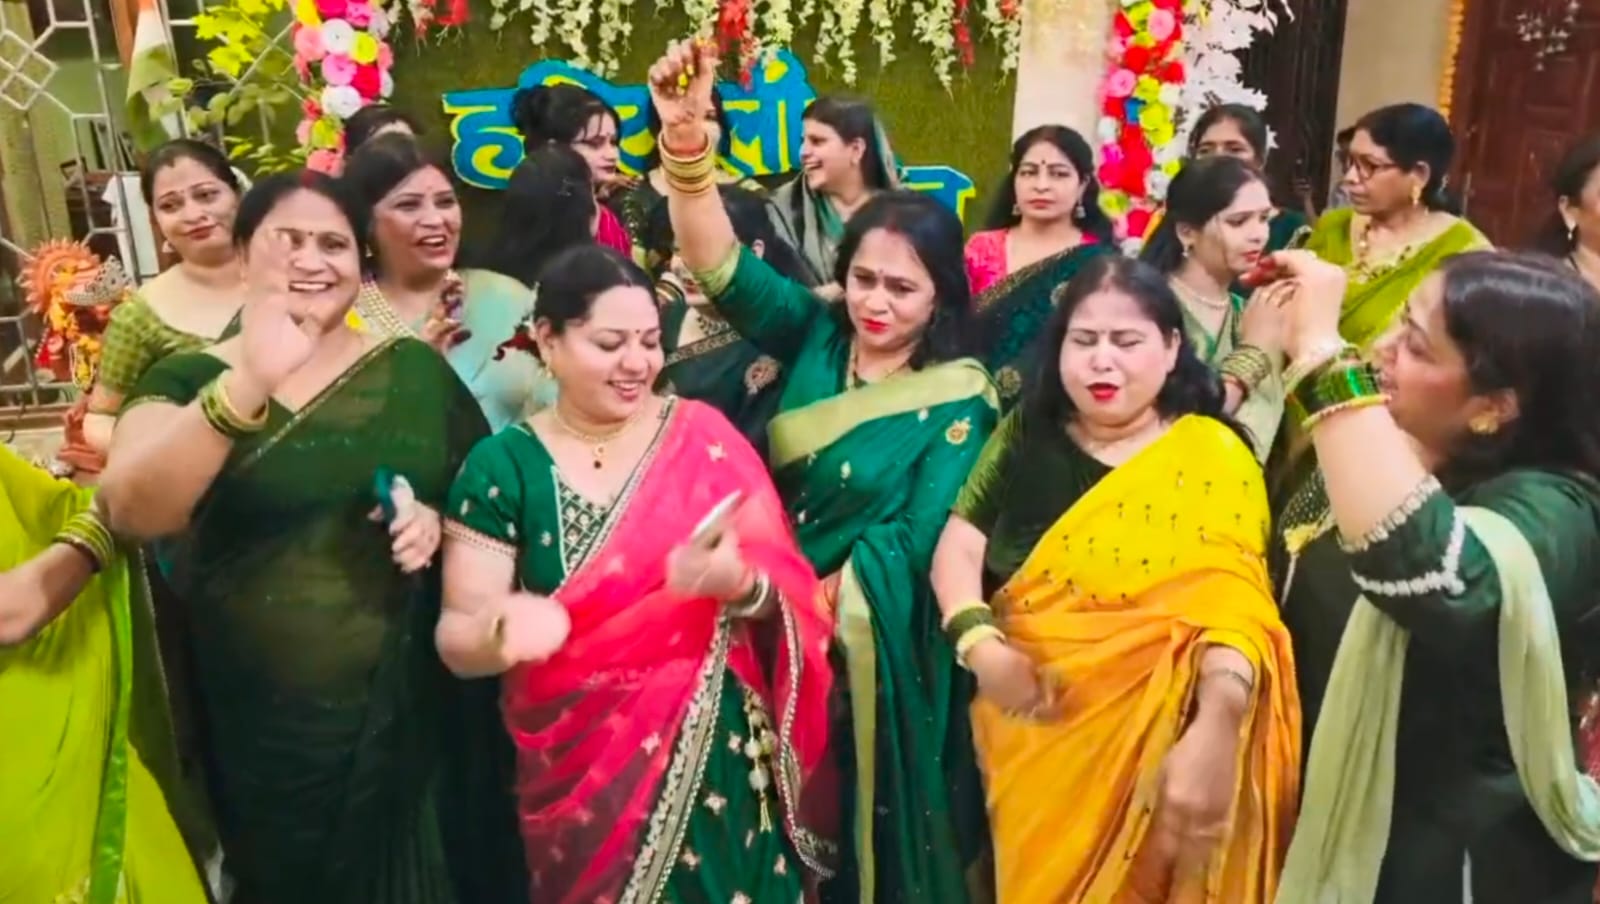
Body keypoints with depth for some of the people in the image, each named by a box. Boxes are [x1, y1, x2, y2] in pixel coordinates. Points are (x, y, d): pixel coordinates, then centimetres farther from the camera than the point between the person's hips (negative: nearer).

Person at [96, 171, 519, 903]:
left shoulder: (417, 369, 1)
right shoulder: (190, 380, -3)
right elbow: (131, 511, -21)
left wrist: (439, 520, -13)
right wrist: (247, 387, -34)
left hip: (410, 708, 1)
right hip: (267, 726, 0)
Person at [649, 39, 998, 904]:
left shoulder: (959, 399, -11)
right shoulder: (816, 334, -4)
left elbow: (918, 539, -15)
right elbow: (725, 270, -18)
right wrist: (687, 135, -31)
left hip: (871, 647, -3)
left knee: (863, 823, 16)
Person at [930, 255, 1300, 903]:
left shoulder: (1211, 456, -10)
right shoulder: (1026, 433, 4)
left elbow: (1232, 600, -22)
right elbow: (961, 540, 2)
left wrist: (1213, 731, -37)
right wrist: (979, 644, -16)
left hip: (1143, 737, -3)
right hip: (1024, 727, 4)